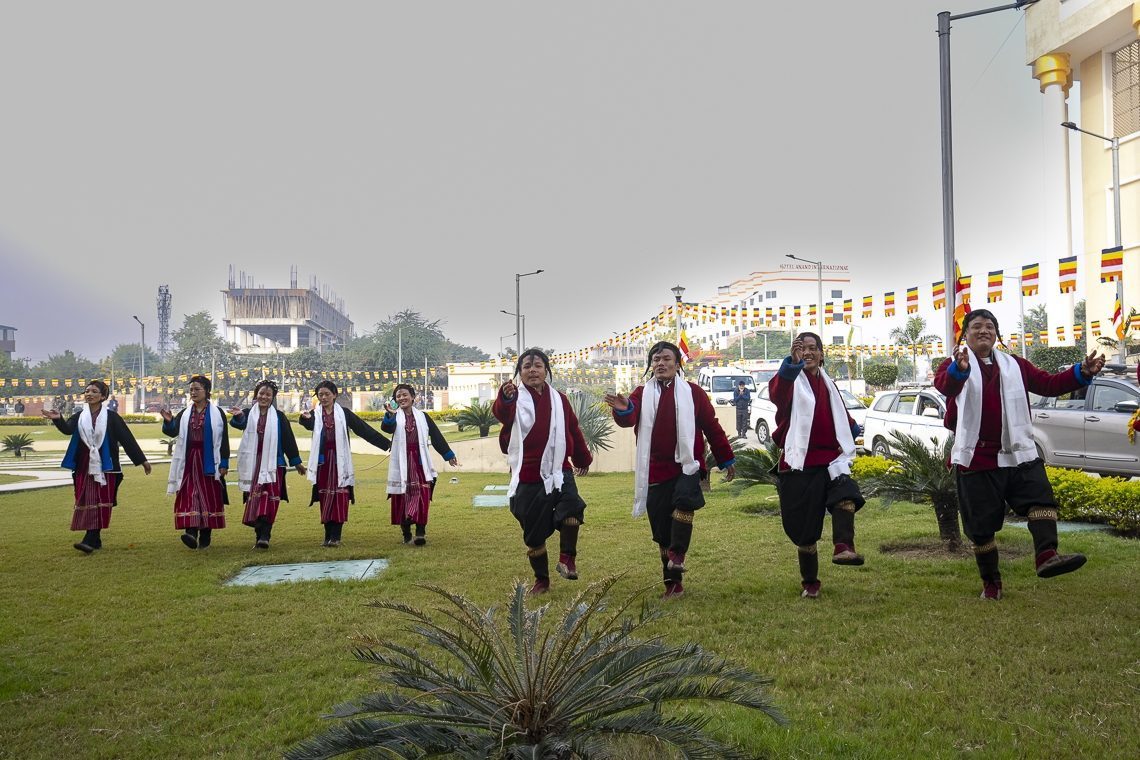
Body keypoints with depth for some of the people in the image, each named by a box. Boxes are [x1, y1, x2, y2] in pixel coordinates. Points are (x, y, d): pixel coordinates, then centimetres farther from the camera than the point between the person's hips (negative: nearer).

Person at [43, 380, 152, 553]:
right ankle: (95, 540, 14)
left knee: (100, 502, -7)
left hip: (105, 467, -4)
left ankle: (90, 540, -9)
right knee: (86, 503, 5)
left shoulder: (111, 417, -2)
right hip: (84, 467, 4)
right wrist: (58, 419, -33)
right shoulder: (79, 417, 9)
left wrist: (142, 460, -1)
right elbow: (67, 429, -11)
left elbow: (127, 438, -2)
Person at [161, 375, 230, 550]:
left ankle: (205, 537, 8)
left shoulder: (217, 414, 1)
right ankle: (191, 532, -16)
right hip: (188, 461, 3)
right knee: (189, 496, -9)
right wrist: (168, 421, -23)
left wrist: (224, 463, -6)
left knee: (209, 497, 0)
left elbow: (224, 440, -1)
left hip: (209, 462, -3)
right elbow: (172, 432, -2)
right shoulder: (184, 414, 12)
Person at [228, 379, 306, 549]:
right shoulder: (248, 414, 5)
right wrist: (238, 416, -42)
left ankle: (263, 536, -12)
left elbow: (288, 440, 6)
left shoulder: (279, 417, 5)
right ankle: (260, 534, 15)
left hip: (272, 464, -2)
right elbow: (239, 423, -18)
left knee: (268, 501, -9)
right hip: (252, 464, 2)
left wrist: (296, 462, 7)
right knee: (255, 500, 5)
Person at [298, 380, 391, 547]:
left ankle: (335, 536, -2)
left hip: (339, 461, -1)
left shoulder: (344, 413, 4)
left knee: (340, 497, -5)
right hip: (322, 461, 1)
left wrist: (386, 444, -2)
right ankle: (328, 535, 13)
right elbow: (309, 424, -20)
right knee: (325, 498, 5)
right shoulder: (315, 414, 4)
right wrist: (305, 418, -45)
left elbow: (364, 429, 2)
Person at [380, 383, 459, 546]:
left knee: (422, 497, -9)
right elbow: (386, 428, -19)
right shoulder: (394, 417, 4)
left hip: (419, 462, 0)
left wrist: (449, 455, 12)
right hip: (402, 464, 0)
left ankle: (420, 532, -9)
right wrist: (390, 415, -39)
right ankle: (406, 534, 13)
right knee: (403, 498, 3)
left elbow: (436, 436, 11)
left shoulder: (422, 416, 8)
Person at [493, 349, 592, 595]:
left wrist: (583, 459, 28)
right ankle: (541, 579, 25)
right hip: (527, 475, -1)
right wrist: (505, 399, -53)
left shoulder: (559, 400, 6)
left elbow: (574, 431, 18)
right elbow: (501, 414, -30)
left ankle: (567, 558, -12)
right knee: (534, 532, 7)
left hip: (558, 471, 1)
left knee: (572, 506, -28)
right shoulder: (515, 399, -5)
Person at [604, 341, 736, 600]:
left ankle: (678, 554, -20)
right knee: (662, 530, 6)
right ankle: (673, 584, 18)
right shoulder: (642, 393, 5)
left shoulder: (692, 392, 3)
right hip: (656, 471, 2)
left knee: (684, 499, -33)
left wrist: (727, 459, 10)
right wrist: (622, 410, -38)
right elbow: (629, 419, -14)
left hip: (686, 466, -2)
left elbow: (712, 427, 8)